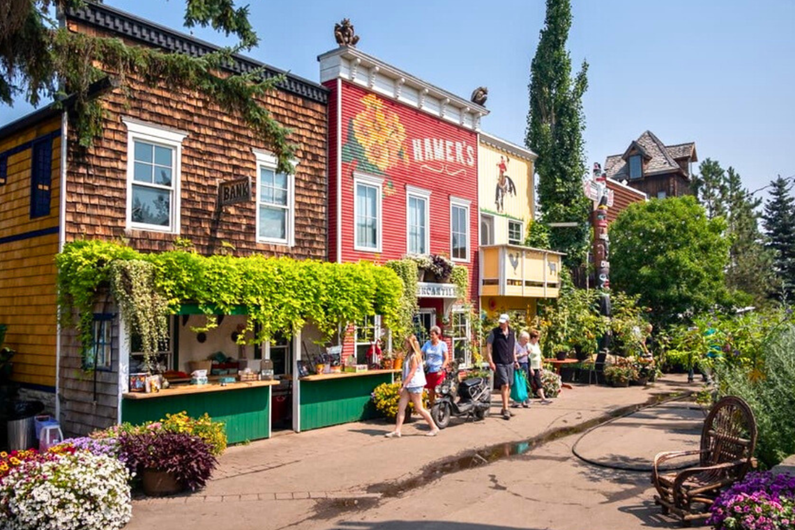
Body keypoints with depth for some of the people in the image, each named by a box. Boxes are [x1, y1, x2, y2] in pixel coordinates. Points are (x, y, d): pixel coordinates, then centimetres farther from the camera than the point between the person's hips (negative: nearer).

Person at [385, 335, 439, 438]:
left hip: (415, 385, -9)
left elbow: (412, 373, -20)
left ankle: (434, 428, 11)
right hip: (408, 385, 9)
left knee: (419, 408, -2)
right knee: (401, 406, 2)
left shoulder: (414, 356, -15)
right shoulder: (410, 355, 13)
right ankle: (397, 431, 2)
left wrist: (403, 385, -20)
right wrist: (403, 385, 16)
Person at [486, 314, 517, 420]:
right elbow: (488, 347, -9)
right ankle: (506, 409, -8)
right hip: (499, 363, -5)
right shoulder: (494, 332, -7)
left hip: (510, 363, 6)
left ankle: (505, 408, 22)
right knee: (505, 385, -12)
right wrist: (490, 362, -15)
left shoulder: (512, 333, 8)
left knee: (509, 386, 10)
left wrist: (515, 360, 15)